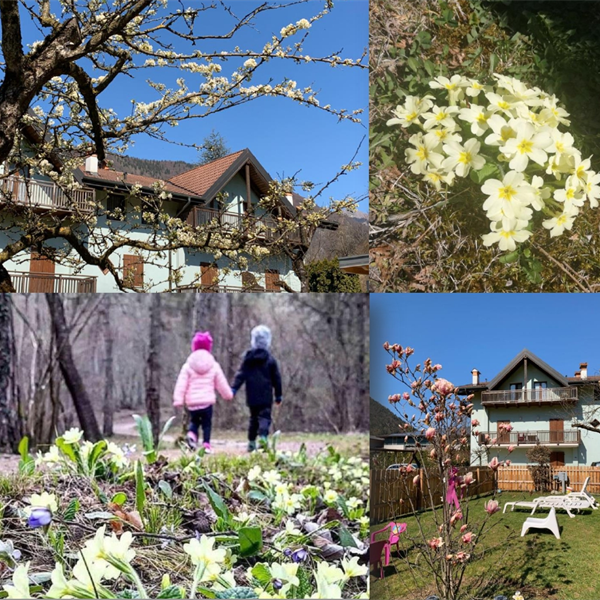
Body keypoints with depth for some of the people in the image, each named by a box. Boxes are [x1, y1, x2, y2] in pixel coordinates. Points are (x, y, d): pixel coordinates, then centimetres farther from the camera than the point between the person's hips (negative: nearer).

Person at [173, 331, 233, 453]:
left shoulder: (188, 366, 2)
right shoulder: (214, 366, 4)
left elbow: (181, 384, -5)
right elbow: (221, 383, 12)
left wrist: (178, 399, -6)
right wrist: (228, 394, 27)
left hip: (192, 403, 1)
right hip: (207, 401, -1)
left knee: (194, 421, 19)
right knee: (207, 424, 11)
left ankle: (191, 435, -7)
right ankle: (206, 444, 0)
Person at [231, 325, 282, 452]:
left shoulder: (248, 358, 3)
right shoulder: (270, 359, -1)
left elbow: (241, 375, -3)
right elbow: (276, 378, 4)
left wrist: (234, 389, -5)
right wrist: (278, 395, 11)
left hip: (252, 396, 3)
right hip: (266, 396, -3)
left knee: (253, 418, 16)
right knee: (265, 417, -4)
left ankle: (251, 442, 18)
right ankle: (263, 436, -28)